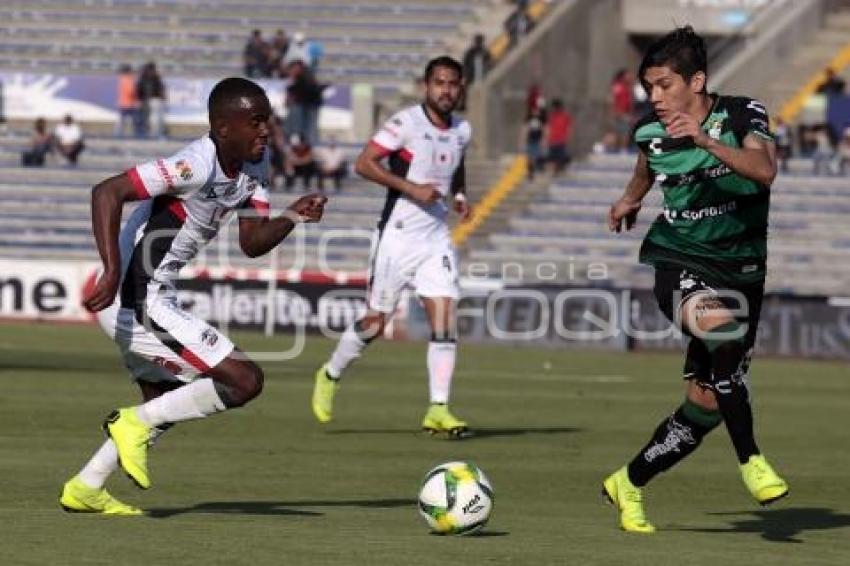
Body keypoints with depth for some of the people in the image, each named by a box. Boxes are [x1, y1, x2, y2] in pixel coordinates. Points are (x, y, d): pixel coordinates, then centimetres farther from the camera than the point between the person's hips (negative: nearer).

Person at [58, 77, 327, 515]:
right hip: (137, 303, -10)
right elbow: (107, 192, -28)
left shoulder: (255, 164, 5)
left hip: (151, 302, 10)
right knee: (245, 381, -11)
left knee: (168, 402, 28)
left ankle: (85, 488, 32)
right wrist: (112, 271, -36)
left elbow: (251, 243, 9)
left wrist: (292, 218, -10)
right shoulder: (196, 166, -23)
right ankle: (136, 423, -1)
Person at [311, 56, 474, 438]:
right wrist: (410, 187, -21)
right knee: (376, 322, 2)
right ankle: (330, 375, 28)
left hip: (436, 238, 5)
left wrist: (459, 195, 8)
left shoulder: (462, 131, 8)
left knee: (445, 318, -8)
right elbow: (363, 163, -16)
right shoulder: (406, 122, -12)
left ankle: (438, 409, -6)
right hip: (397, 235, -5)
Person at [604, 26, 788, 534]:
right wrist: (630, 200, 41)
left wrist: (705, 140, -43)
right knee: (721, 322, -36)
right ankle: (750, 459, -28)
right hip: (677, 260, 0)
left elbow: (764, 171, -31)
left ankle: (629, 484, 23)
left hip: (740, 266, 1)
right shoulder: (651, 129, -1)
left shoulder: (743, 114, -10)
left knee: (707, 404, 1)